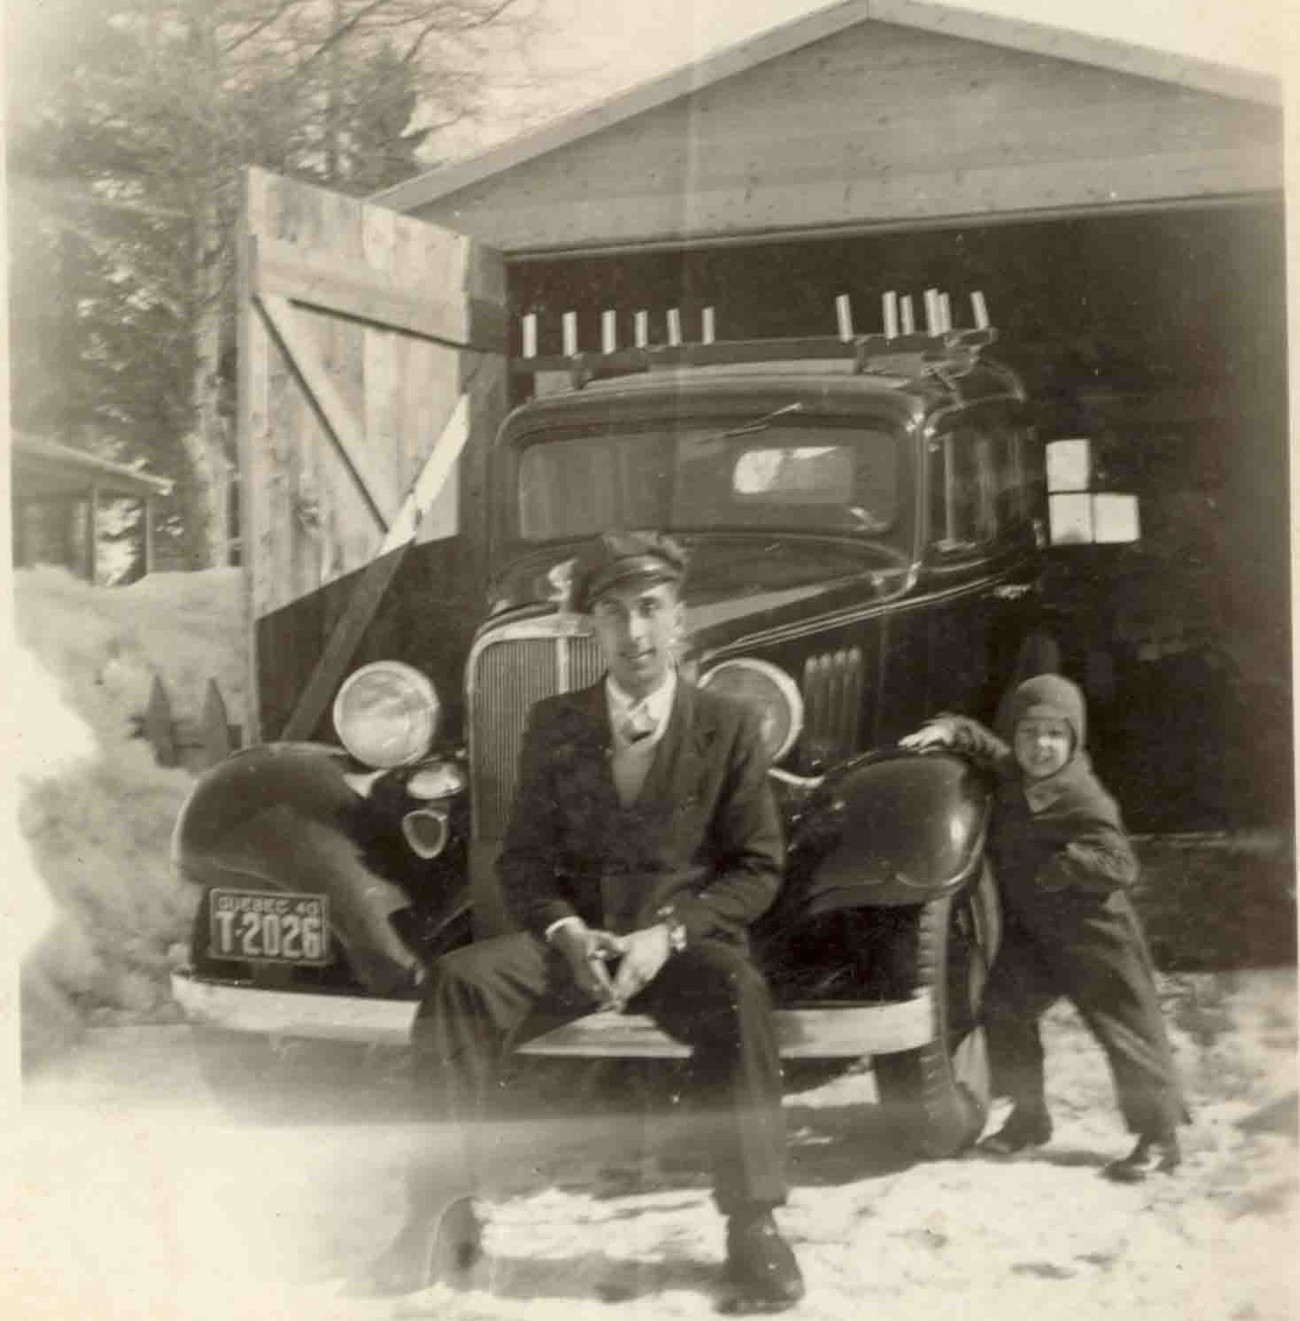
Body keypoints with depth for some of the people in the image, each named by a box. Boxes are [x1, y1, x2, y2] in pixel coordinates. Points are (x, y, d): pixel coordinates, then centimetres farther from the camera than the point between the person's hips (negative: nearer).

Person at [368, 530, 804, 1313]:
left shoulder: (729, 727, 2)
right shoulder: (554, 725, 8)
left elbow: (758, 866, -1)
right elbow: (524, 858, 8)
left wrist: (667, 934, -17)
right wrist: (565, 932, -14)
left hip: (686, 940, -2)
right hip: (575, 937, 2)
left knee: (738, 994, -37)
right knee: (459, 980, -26)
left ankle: (755, 1226, -27)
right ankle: (447, 1212, -19)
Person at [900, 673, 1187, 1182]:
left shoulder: (1083, 800, -21)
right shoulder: (1010, 773, 0)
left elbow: (1121, 866, -24)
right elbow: (982, 742, 17)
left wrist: (1061, 865, -31)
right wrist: (947, 730, -2)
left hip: (1092, 934, -8)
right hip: (1031, 930, 8)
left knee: (1126, 1028, -2)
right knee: (1003, 1006, 7)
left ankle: (1159, 1136, 6)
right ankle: (1028, 1115, 23)